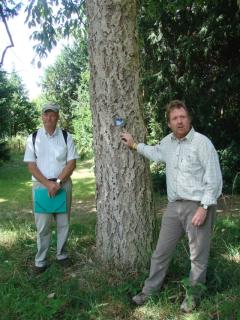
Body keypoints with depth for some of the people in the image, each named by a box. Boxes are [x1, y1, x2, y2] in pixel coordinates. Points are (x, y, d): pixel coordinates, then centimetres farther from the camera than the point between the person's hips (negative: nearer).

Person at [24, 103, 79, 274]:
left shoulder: (66, 137, 1)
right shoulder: (33, 138, 1)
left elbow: (72, 163, -2)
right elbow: (31, 166, -2)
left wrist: (58, 182, -14)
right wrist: (48, 184, -13)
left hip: (63, 184, 1)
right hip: (41, 184, -1)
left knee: (63, 222, 9)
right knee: (42, 225, 3)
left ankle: (62, 255, 26)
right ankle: (40, 261, 15)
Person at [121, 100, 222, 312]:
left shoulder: (202, 142, -13)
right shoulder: (168, 142, 7)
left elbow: (214, 178, -14)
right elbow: (156, 153, 31)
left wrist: (204, 207, -17)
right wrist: (134, 145, 28)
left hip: (198, 206, -6)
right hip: (174, 205, 6)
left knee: (198, 255, 8)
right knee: (161, 251, 13)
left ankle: (194, 294, 28)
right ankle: (150, 290, 28)